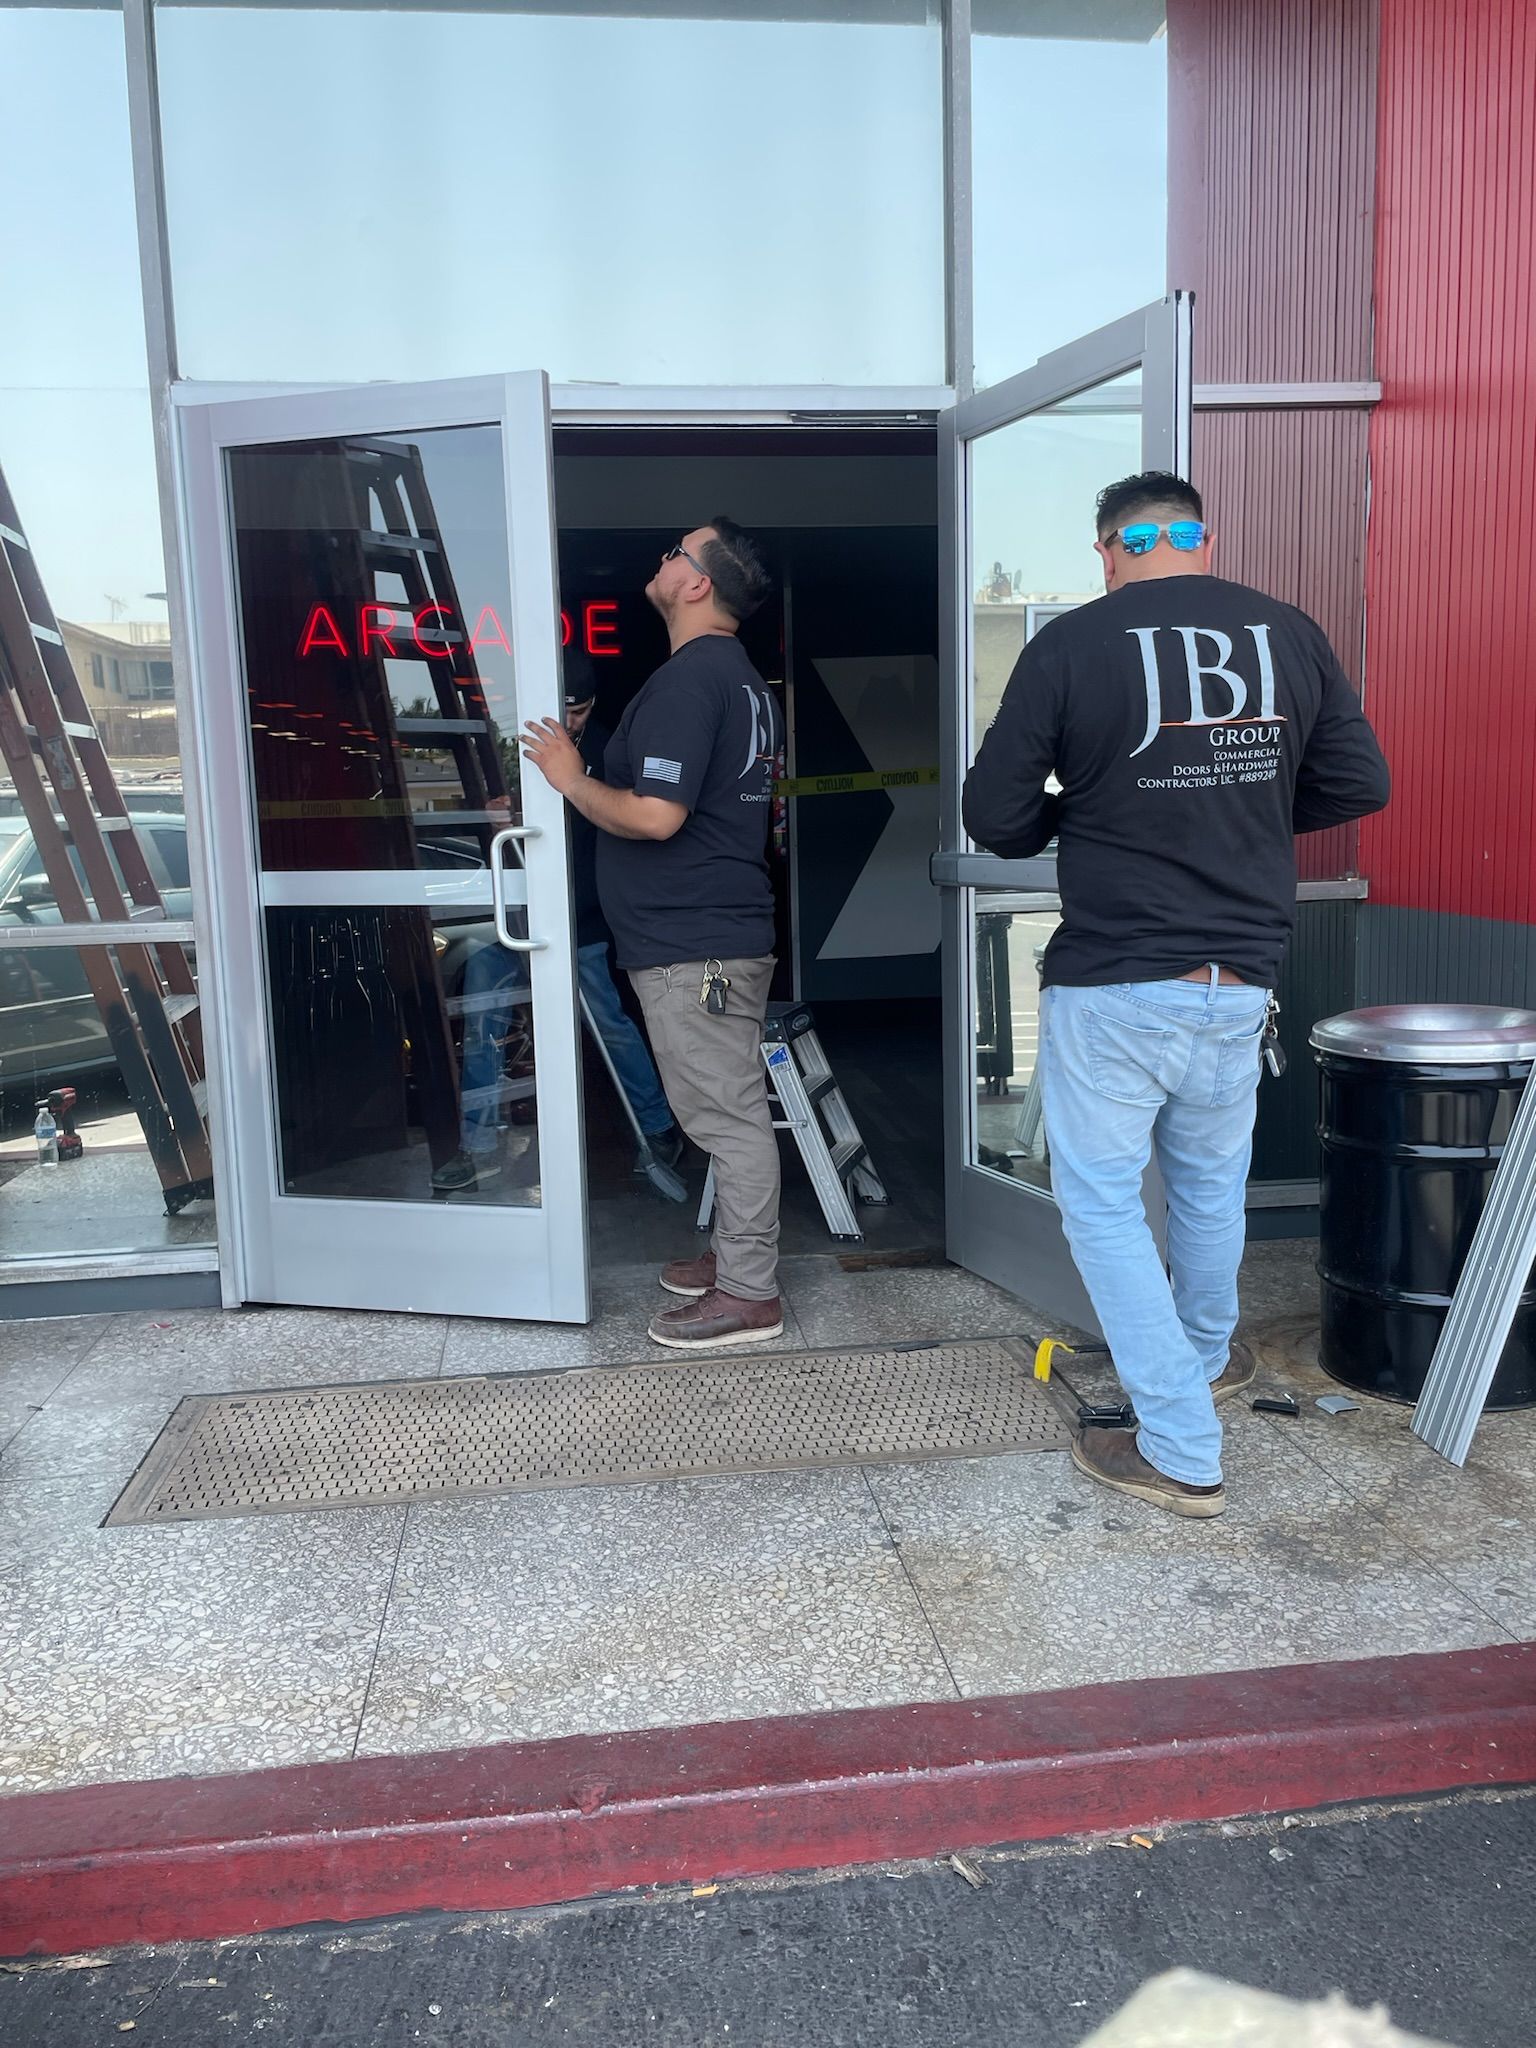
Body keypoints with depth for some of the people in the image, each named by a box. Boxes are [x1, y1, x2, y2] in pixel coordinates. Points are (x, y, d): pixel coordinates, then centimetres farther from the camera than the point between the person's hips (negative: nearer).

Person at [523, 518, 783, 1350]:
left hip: (691, 947, -11)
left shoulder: (686, 679, -16)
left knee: (727, 1116, -5)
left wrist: (571, 779, -9)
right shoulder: (742, 677, 18)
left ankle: (748, 1295, 3)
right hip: (727, 930, 11)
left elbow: (655, 815, -25)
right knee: (730, 1112, 18)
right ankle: (737, 1255, 30)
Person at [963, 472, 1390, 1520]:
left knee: (1102, 1201, 9)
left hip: (1111, 988, -4)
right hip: (1244, 981, 5)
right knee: (1210, 1183, 25)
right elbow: (1359, 785, 9)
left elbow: (995, 818, -6)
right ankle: (1208, 1356, 49)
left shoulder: (1069, 646, -8)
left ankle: (1182, 1452, 10)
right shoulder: (1291, 634, 2)